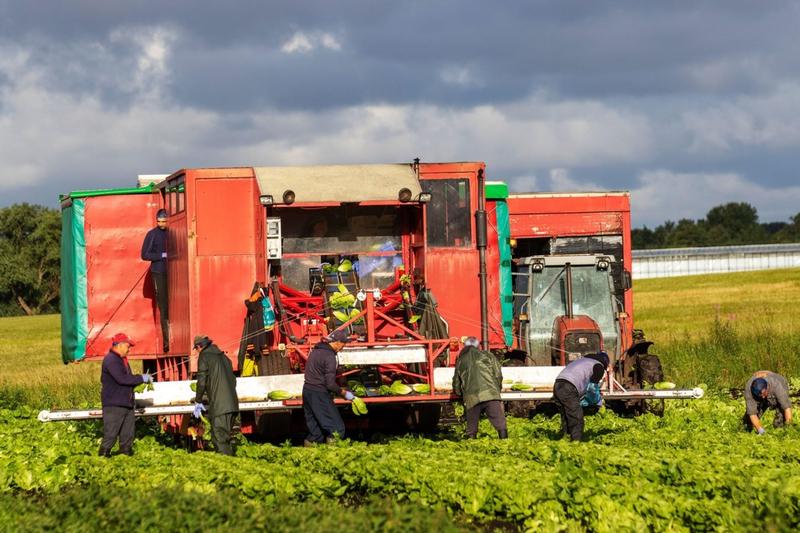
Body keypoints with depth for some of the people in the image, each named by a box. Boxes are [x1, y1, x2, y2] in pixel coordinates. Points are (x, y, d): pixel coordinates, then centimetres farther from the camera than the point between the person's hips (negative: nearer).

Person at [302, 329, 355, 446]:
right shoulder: (329, 356, -16)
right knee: (337, 428, -5)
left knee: (315, 430, 15)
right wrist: (344, 393, -3)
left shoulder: (316, 350, 11)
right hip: (319, 395, -9)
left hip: (307, 390, 9)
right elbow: (330, 384, -18)